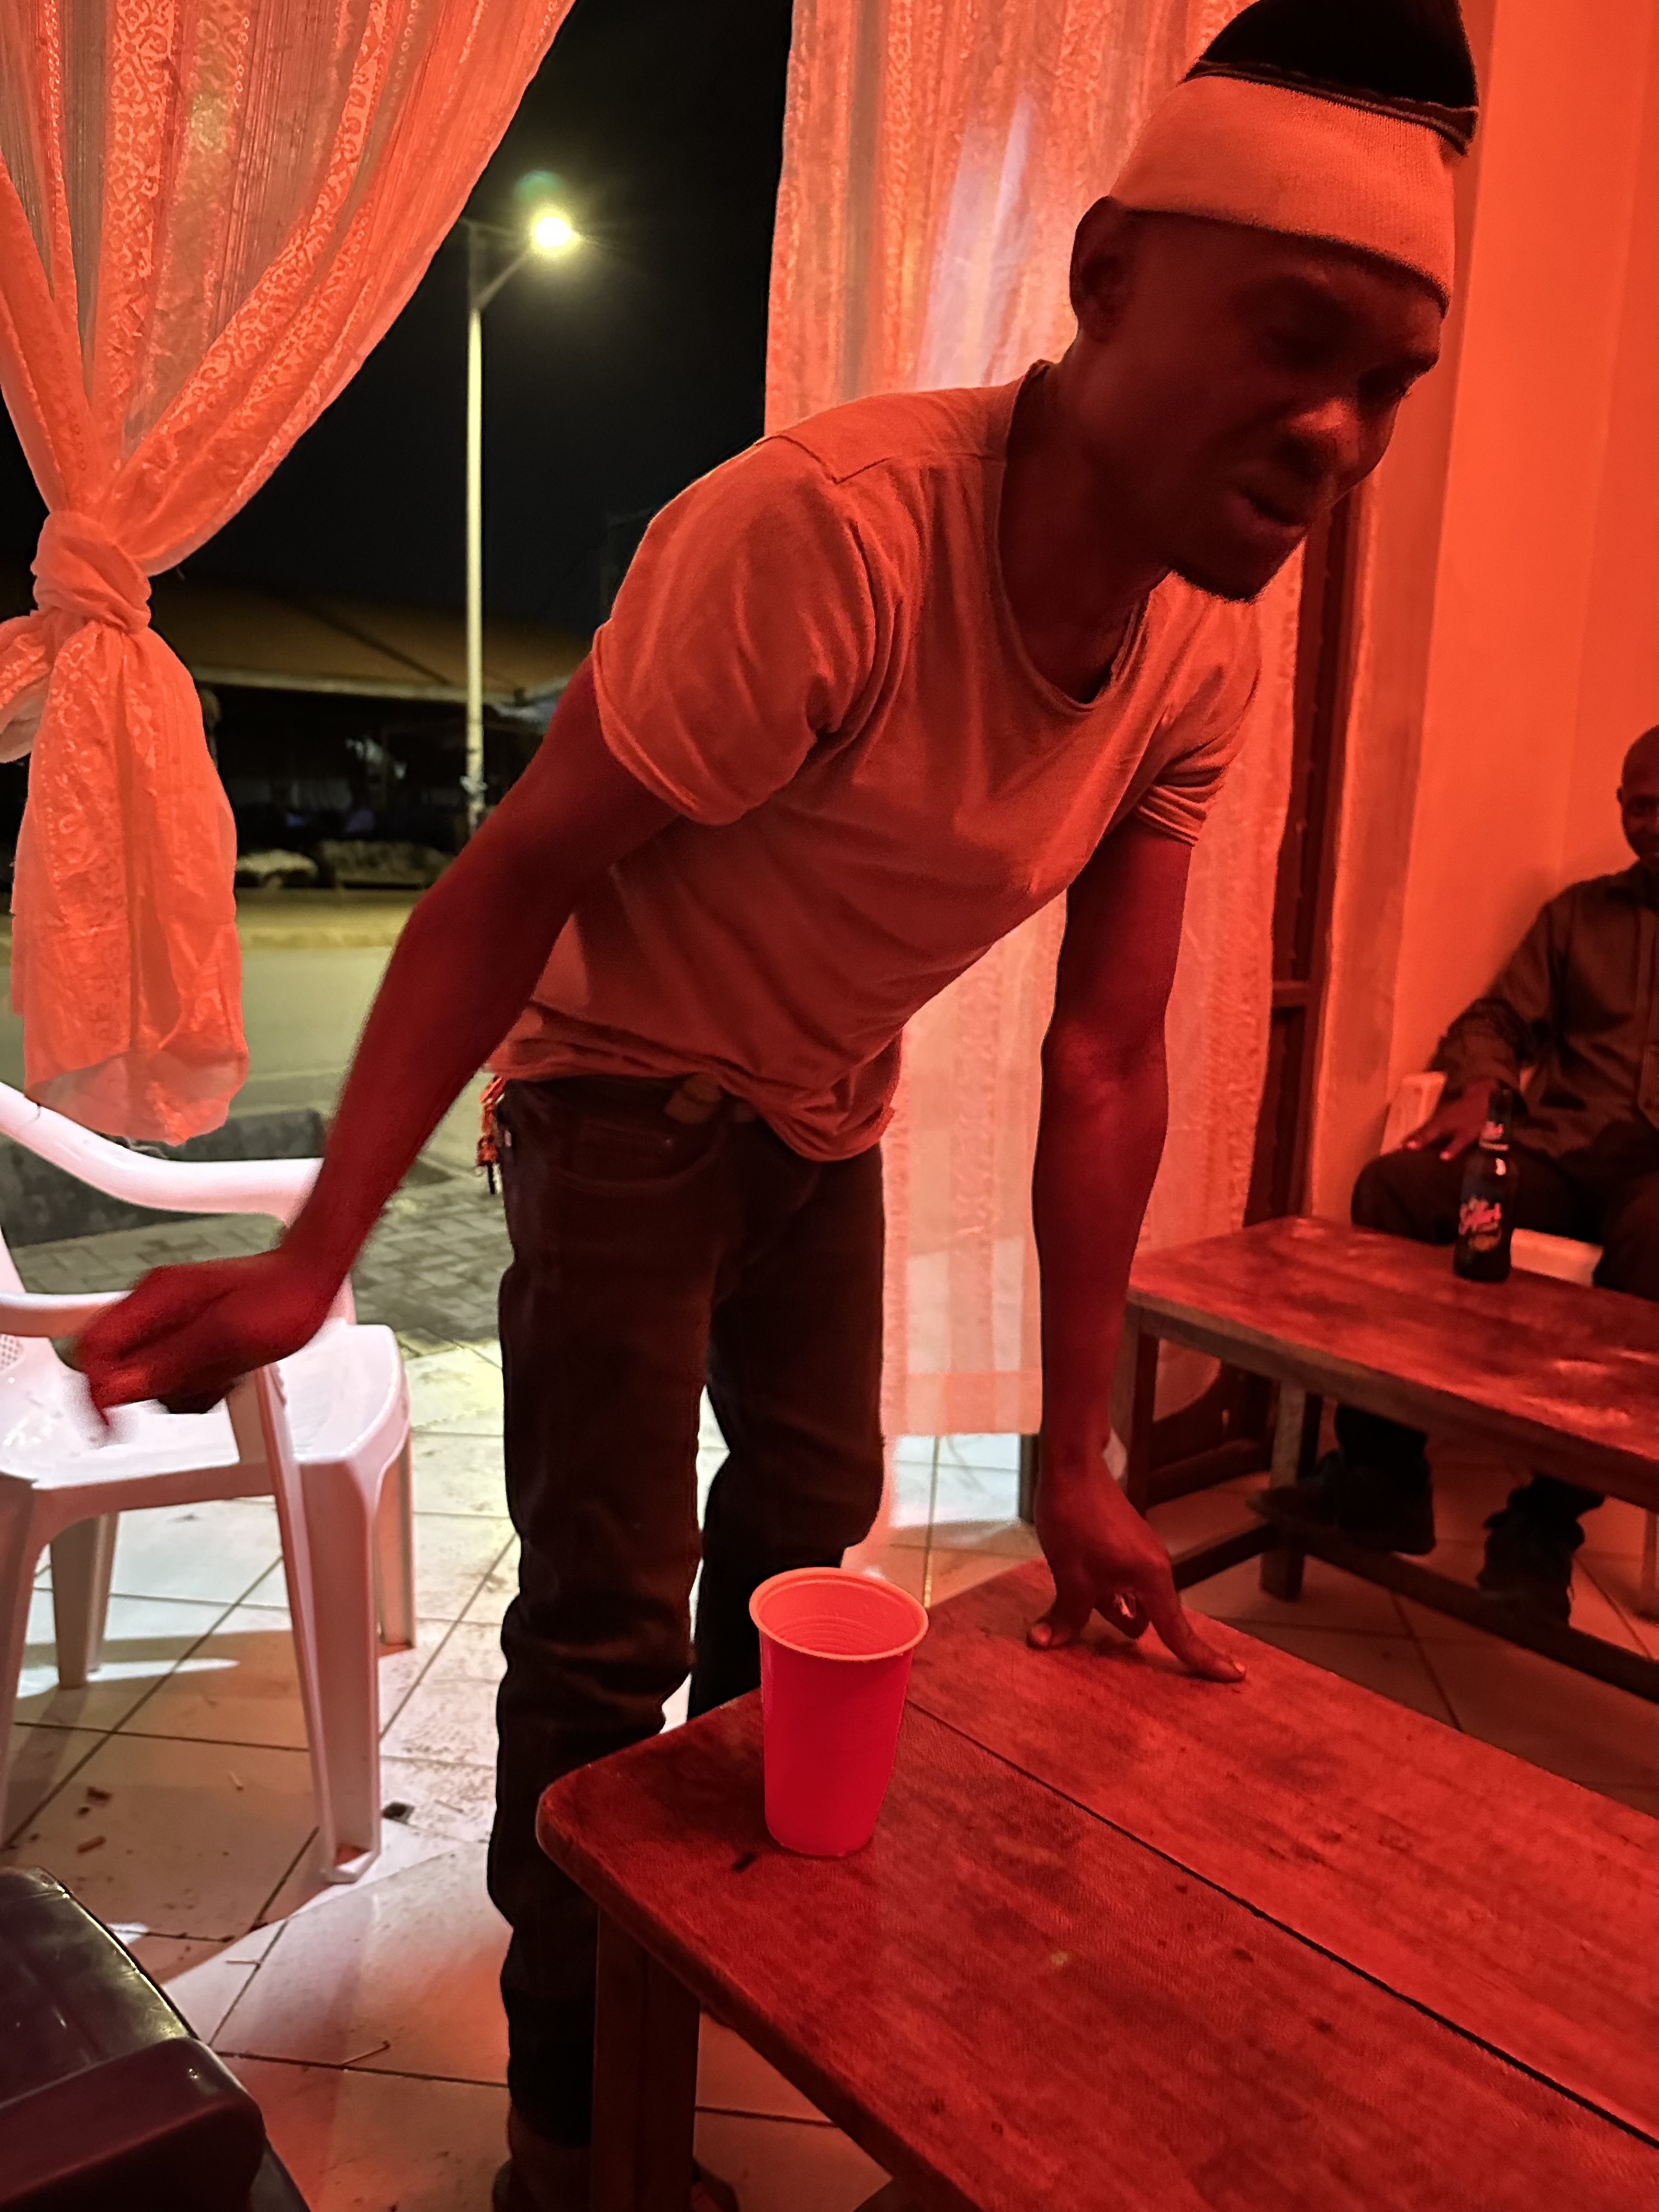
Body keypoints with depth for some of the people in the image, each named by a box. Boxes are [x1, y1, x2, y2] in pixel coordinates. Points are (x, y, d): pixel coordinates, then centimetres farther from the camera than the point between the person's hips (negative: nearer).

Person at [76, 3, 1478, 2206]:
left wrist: (1076, 1457, -7)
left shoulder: (1212, 655, -11)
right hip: (629, 1091, -7)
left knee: (813, 1514, 22)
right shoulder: (827, 532, -33)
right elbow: (517, 878, -26)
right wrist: (315, 1255, -31)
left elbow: (1107, 1059, -10)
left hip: (827, 1117, 7)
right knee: (609, 1620, -8)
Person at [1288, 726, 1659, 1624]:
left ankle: (1548, 1515, -31)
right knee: (1391, 1187, -24)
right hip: (1557, 1152, 3)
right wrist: (1476, 1090, -6)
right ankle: (1384, 1472, -23)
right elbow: (1501, 1018, 17)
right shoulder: (1578, 912, 23)